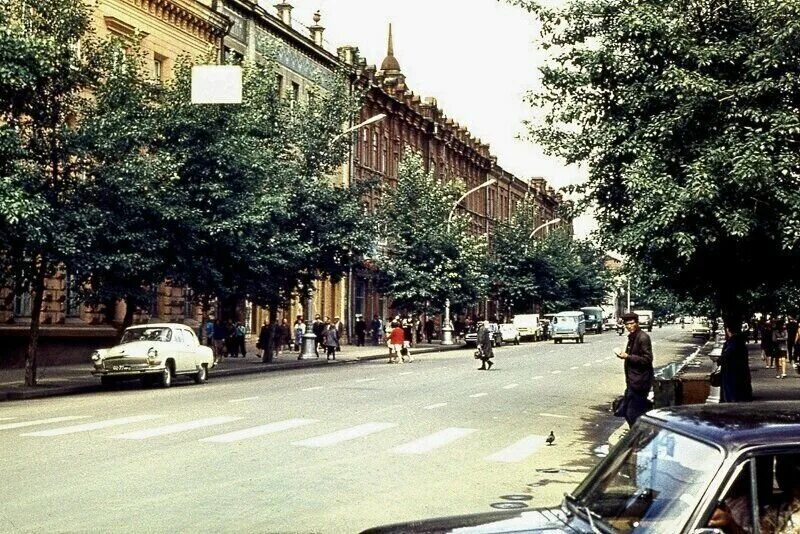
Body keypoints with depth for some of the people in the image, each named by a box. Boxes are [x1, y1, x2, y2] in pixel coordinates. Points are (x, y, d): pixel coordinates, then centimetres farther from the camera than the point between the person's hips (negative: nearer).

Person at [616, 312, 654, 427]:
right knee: (626, 411, 15)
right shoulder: (632, 337, 14)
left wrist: (628, 357, -19)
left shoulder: (643, 337, -15)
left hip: (640, 382, -10)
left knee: (632, 414, -7)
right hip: (632, 381, 10)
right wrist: (624, 356, 10)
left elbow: (647, 359, -20)